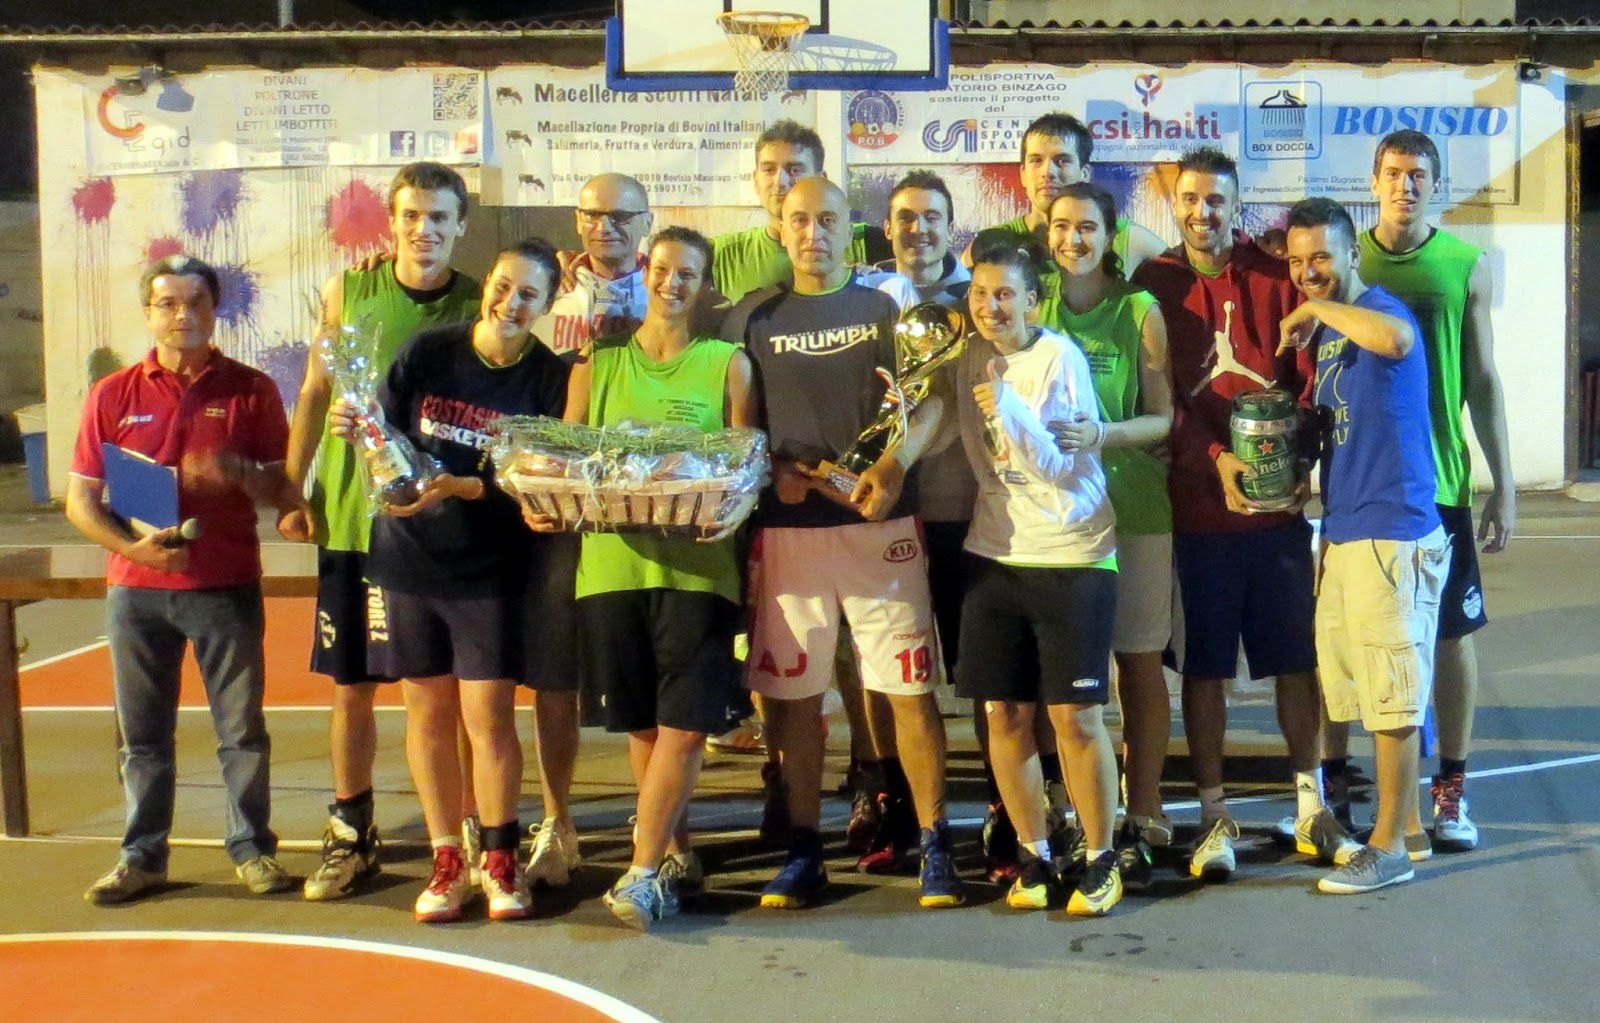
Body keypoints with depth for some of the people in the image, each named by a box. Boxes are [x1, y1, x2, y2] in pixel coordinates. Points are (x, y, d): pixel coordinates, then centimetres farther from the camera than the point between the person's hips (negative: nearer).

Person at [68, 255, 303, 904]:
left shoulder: (251, 390, 2)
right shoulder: (113, 396, 5)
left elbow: (285, 492, 3)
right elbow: (79, 501, 4)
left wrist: (237, 472, -18)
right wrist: (131, 546, -13)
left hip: (228, 588, -1)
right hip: (137, 590, 1)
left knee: (242, 728, 4)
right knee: (142, 733, 7)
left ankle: (252, 847, 16)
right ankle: (141, 857, 17)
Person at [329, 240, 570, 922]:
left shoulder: (549, 380, -5)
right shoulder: (427, 353, -1)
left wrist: (458, 487, -22)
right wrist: (354, 427, -17)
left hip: (492, 566, -2)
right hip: (407, 557, 2)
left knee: (488, 716, -3)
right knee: (427, 711, 8)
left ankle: (500, 862, 15)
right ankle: (446, 862, 20)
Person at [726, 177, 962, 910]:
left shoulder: (886, 308, 8)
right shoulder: (753, 318, 11)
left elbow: (930, 401, 1)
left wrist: (893, 467, -16)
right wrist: (772, 470, -8)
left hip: (880, 522, -1)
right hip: (786, 527, 2)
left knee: (909, 687, -3)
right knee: (792, 690, 4)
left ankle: (934, 845, 6)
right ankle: (804, 851, 14)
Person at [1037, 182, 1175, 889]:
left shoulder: (1139, 309, 0)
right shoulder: (1035, 308, 7)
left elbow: (1164, 417, -3)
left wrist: (1103, 434, -20)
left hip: (1134, 504, -2)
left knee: (1139, 662, 2)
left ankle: (1141, 818, 11)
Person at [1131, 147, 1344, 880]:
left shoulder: (1275, 280, 3)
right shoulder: (1152, 286, 2)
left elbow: (1310, 379, 0)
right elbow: (1156, 400, -4)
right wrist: (1213, 460, -18)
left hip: (1276, 505, 1)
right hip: (1193, 507, -1)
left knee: (1296, 657, 8)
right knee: (1202, 667, 5)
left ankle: (1310, 803, 23)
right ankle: (1214, 816, 16)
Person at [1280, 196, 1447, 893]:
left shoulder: (1377, 311, -12)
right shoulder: (1326, 332, 15)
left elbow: (1395, 339, -39)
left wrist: (1318, 311, -24)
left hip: (1391, 533, -9)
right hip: (1342, 530, 10)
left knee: (1391, 696, -2)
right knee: (1355, 688, 16)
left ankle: (1388, 847, 7)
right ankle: (1407, 821, 29)